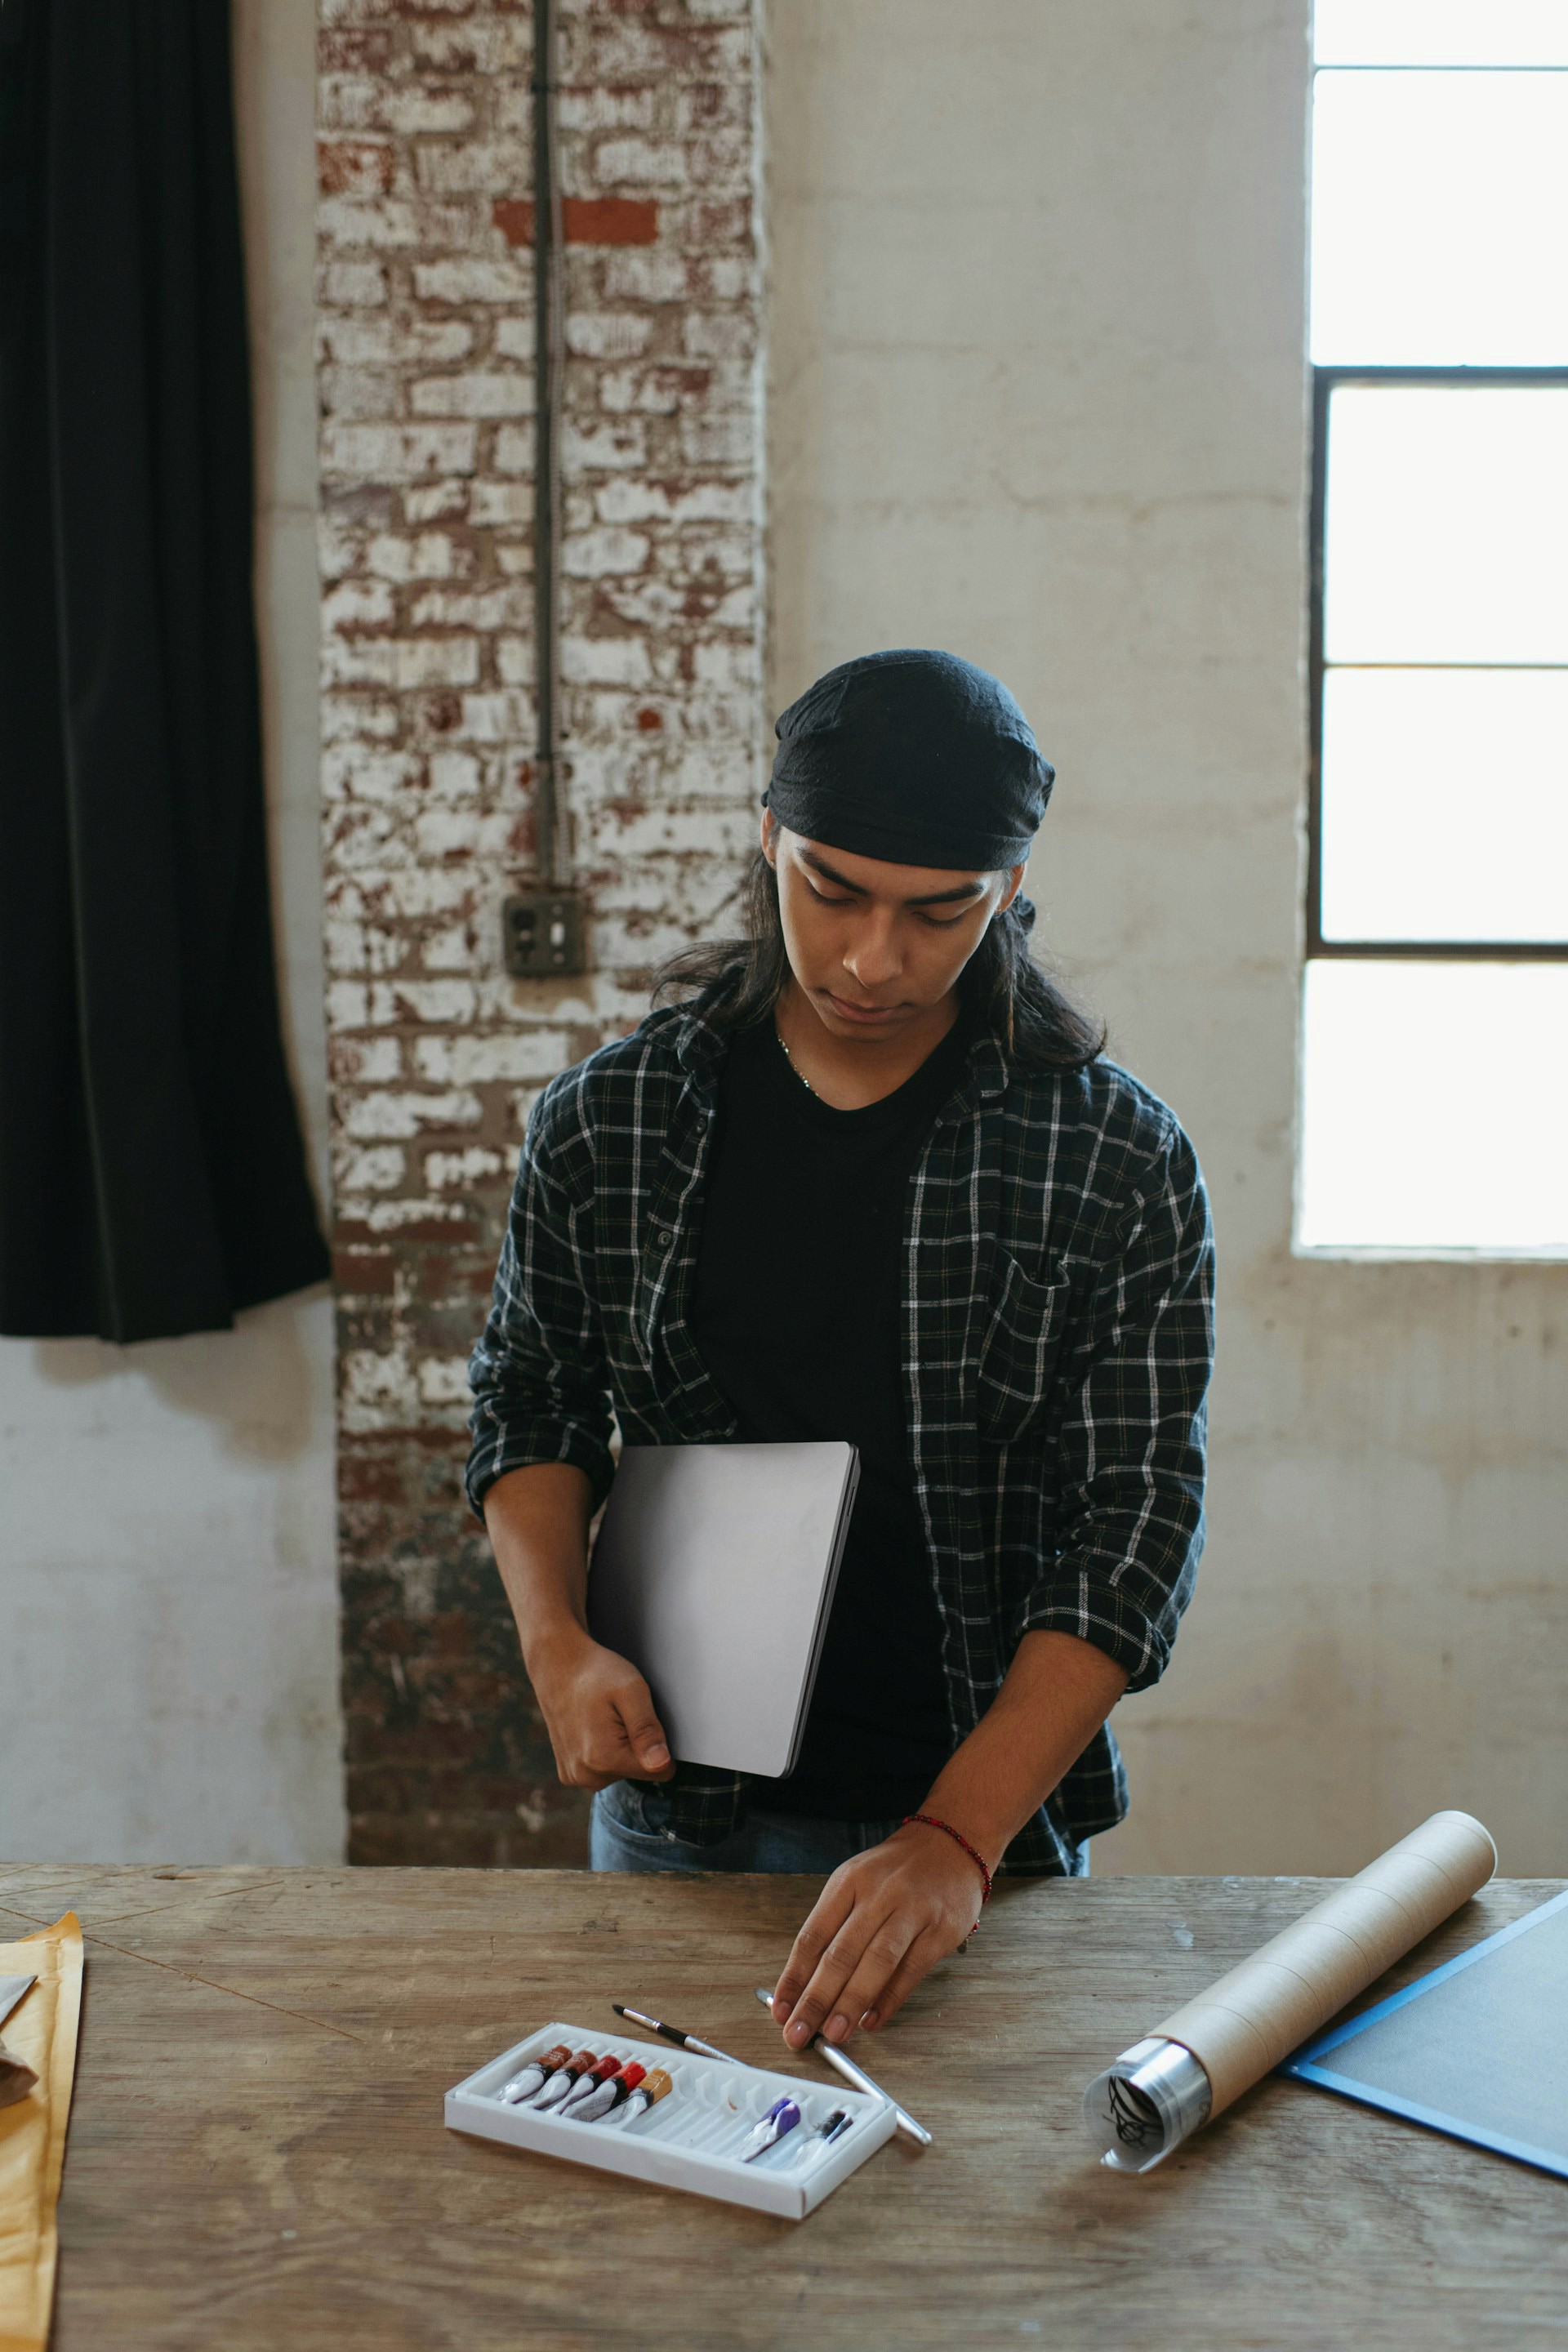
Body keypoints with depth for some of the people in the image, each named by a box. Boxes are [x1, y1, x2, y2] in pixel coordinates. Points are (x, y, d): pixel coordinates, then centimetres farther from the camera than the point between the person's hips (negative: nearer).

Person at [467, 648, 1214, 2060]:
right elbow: (534, 1399, 7)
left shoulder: (1121, 1166, -11)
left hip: (989, 1815, -1)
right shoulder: (610, 1120, -4)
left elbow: (1135, 1526, -13)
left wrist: (956, 1837, -23)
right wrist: (556, 1640, -11)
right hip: (673, 1813, 2)